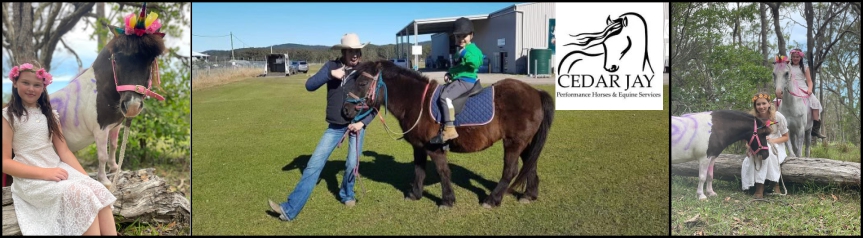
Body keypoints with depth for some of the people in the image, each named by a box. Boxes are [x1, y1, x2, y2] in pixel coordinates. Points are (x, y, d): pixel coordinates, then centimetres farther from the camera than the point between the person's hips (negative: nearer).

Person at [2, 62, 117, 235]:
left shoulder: (50, 115, 14)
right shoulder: (7, 116, -2)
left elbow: (64, 151, 10)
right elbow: (5, 162, -8)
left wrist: (86, 177, -5)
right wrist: (44, 173, -20)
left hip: (58, 168, 5)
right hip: (30, 177, -5)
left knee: (99, 190, -22)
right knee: (82, 195, -29)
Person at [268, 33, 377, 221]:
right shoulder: (332, 66, -6)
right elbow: (309, 85, -13)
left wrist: (363, 122, -16)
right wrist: (330, 74, -26)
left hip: (357, 124, -1)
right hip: (335, 126, 1)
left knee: (352, 164, -4)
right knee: (314, 164, -3)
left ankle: (347, 195, 31)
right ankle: (290, 209, -2)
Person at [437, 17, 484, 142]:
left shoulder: (473, 49, -9)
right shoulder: (460, 50, 21)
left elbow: (478, 62, -26)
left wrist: (466, 55, -36)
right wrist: (450, 73, 14)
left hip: (466, 81, -11)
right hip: (457, 80, 11)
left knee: (445, 96, -28)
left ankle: (450, 129, -32)